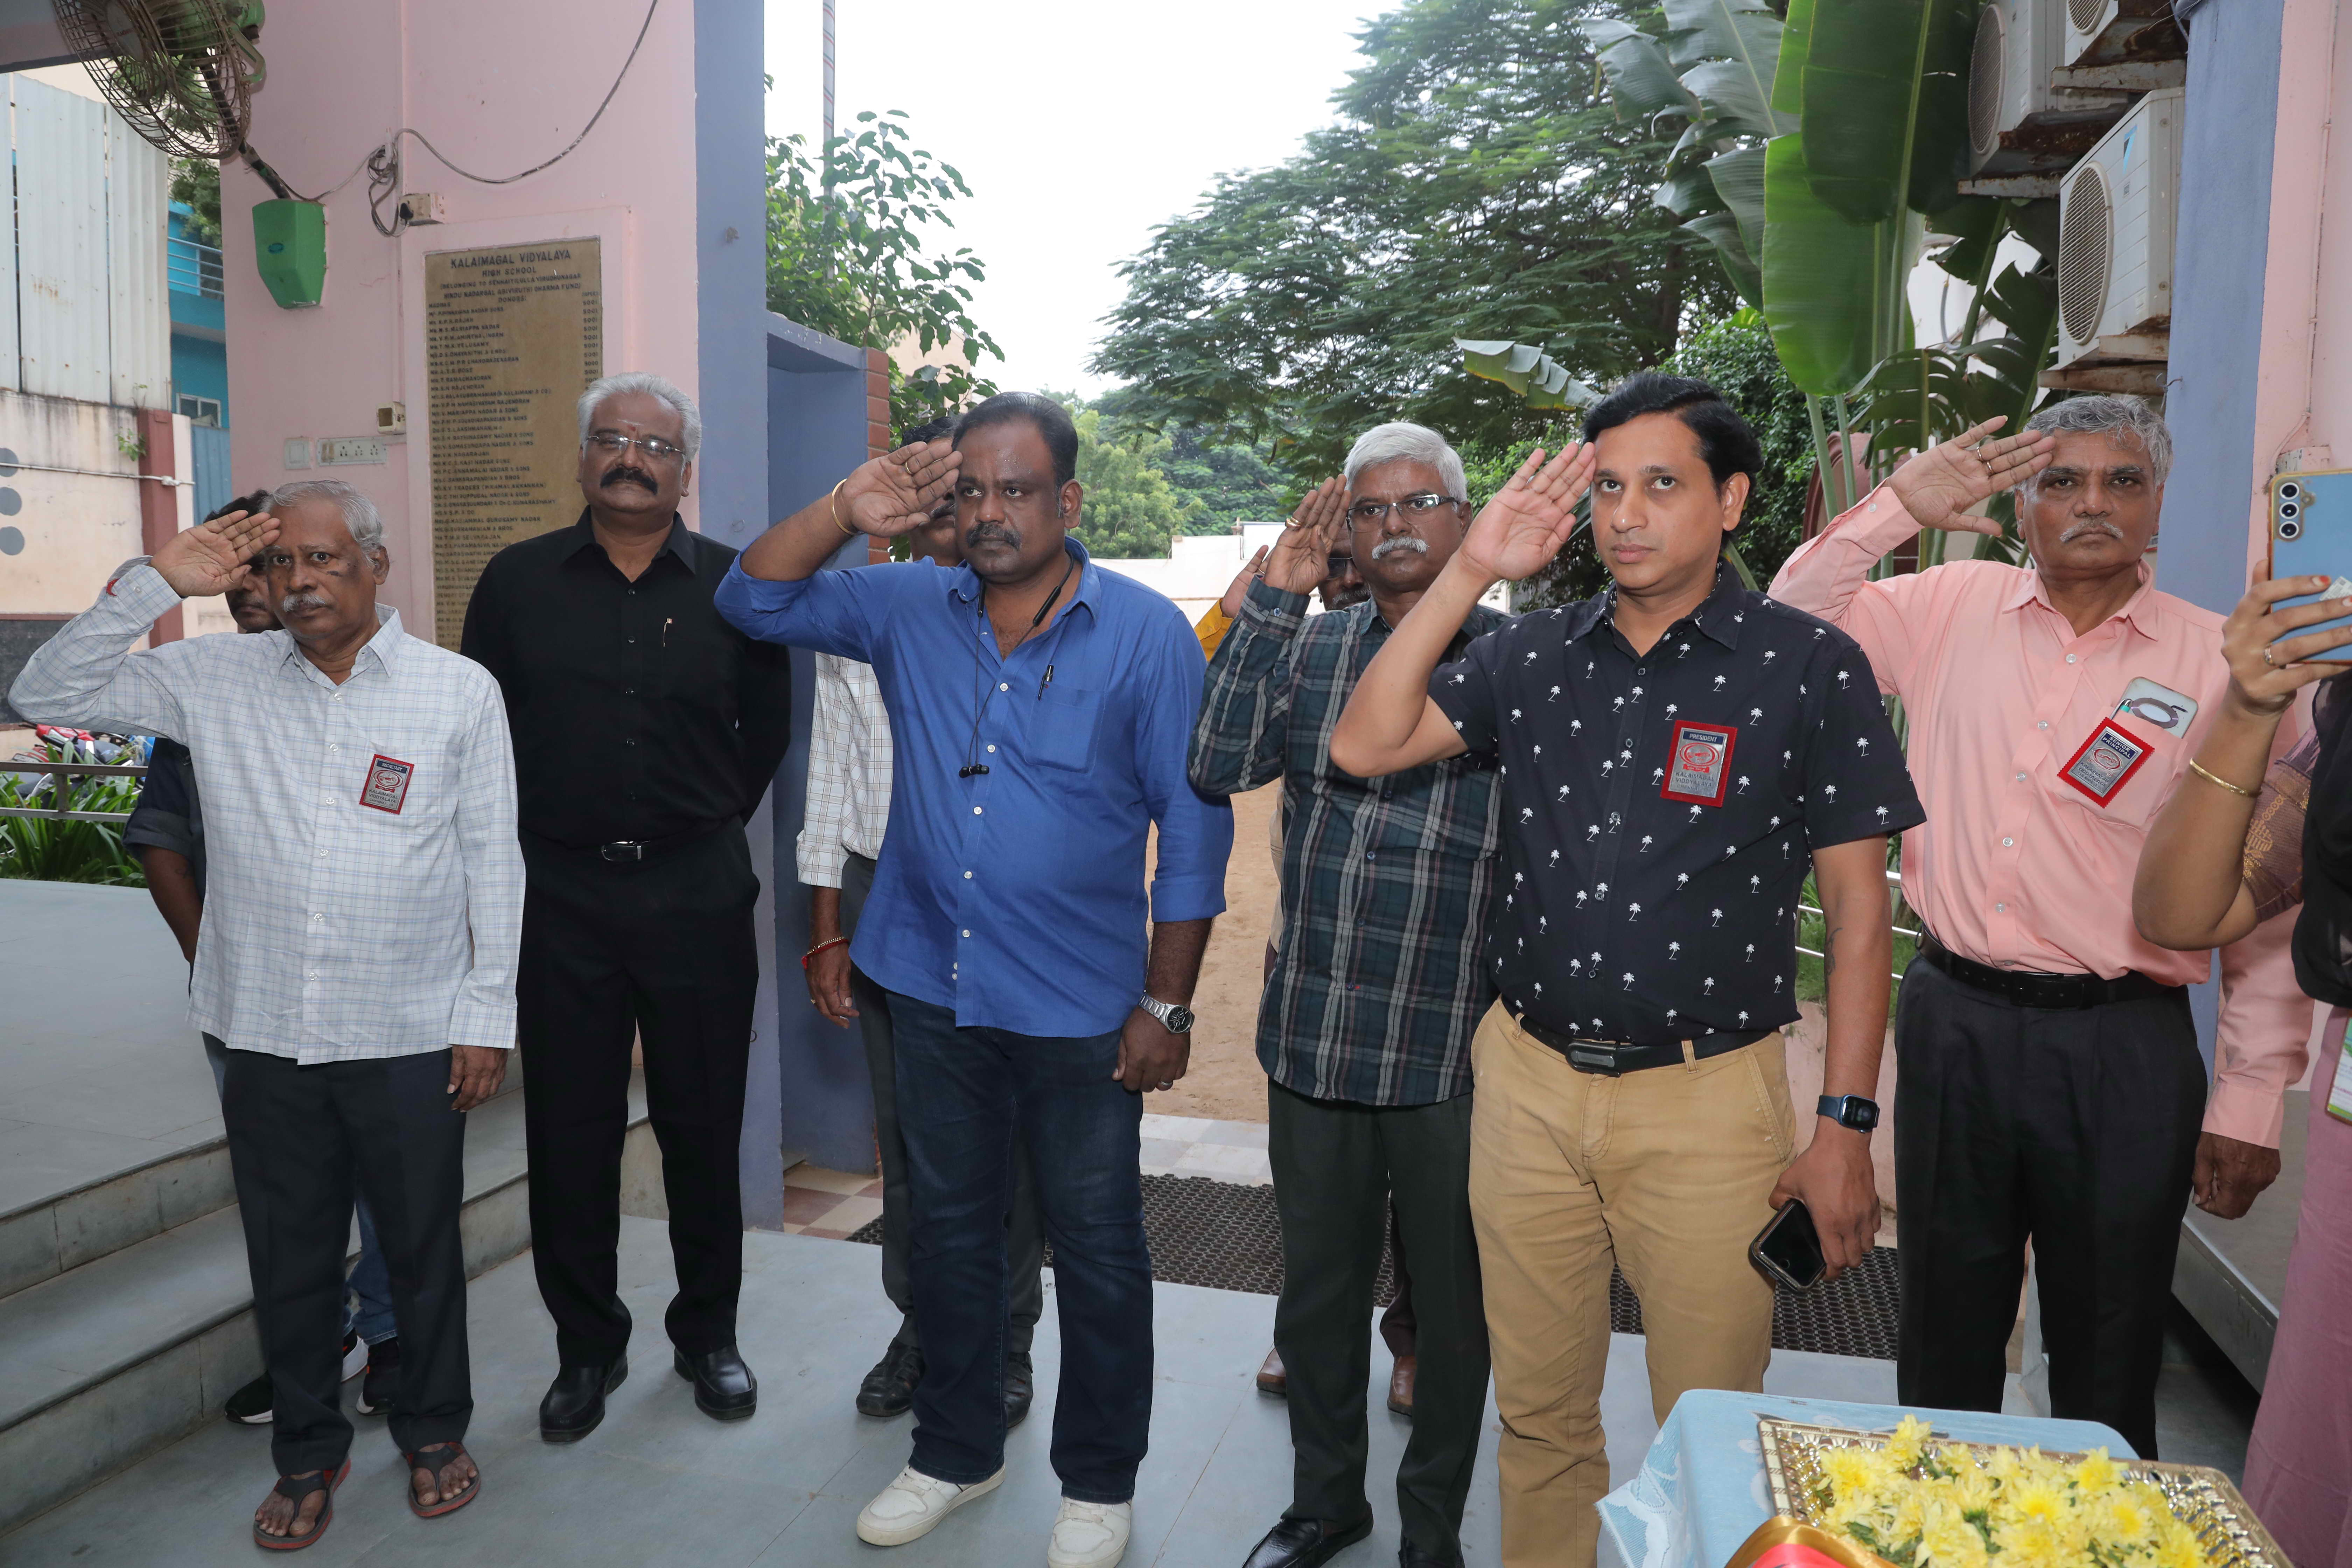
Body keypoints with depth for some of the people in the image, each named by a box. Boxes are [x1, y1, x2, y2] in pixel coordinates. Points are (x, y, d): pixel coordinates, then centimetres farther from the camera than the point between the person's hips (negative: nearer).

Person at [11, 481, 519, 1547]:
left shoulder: (460, 691, -3)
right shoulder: (215, 679, 3)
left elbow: (493, 861, -1)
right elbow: (49, 694, 2)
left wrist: (488, 1014, -3)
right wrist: (156, 582, -8)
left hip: (410, 1037, -2)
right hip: (265, 1035, 2)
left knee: (423, 1248, 13)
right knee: (289, 1258, 15)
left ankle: (434, 1430, 34)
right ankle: (309, 1450, 35)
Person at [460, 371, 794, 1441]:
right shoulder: (519, 581, 5)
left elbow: (766, 732, 11)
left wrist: (708, 825, 8)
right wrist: (525, 833, 9)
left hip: (698, 893, 0)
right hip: (558, 892, 1)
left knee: (703, 1125, 9)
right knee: (569, 1131, 8)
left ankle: (708, 1334, 27)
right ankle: (586, 1344, 26)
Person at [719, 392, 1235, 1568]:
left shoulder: (1146, 633, -10)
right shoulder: (909, 609, 1)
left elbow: (1194, 826, -9)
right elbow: (757, 601, 3)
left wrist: (1167, 1004, -10)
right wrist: (846, 512, -13)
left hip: (1079, 1006, -4)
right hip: (932, 986, 4)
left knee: (1096, 1249, 10)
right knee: (947, 1229, 19)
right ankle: (956, 1453, 40)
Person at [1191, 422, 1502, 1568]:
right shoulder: (1305, 646, 8)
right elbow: (1220, 765, -8)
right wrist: (1277, 595, -10)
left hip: (1451, 1047, -3)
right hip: (1312, 1039, 3)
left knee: (1452, 1297, 13)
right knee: (1317, 1287, 18)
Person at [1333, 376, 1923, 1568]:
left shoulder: (1810, 668, -5)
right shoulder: (1534, 653, 4)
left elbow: (1857, 907, -4)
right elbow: (1363, 747, -5)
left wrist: (1845, 1125, -7)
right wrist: (1470, 572, -8)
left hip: (1708, 1098, -3)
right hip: (1528, 1079, 3)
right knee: (1538, 1410, 19)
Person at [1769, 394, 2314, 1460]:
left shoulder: (2221, 662, -1)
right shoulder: (1950, 608, 5)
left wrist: (2249, 1102, -2)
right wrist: (1897, 508, -8)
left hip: (2125, 1047, -1)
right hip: (1954, 1020, 2)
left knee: (2107, 1363, 11)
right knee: (1944, 1340, 16)